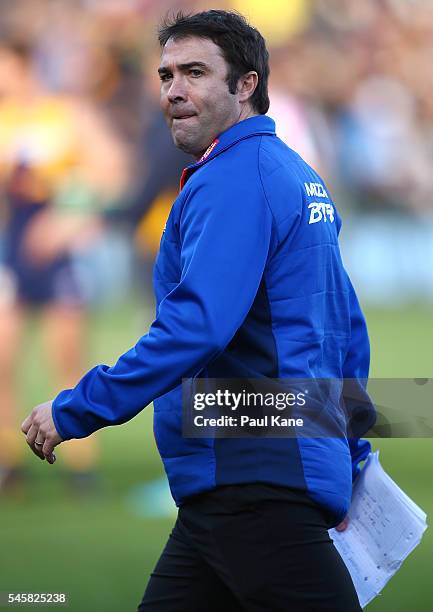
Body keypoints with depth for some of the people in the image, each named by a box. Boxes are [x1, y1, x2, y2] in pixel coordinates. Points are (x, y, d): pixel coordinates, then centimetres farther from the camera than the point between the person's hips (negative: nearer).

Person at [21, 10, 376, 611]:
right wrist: (348, 461, 29)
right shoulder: (301, 180, 19)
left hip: (256, 482, -10)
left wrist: (72, 411, -18)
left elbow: (196, 326, -23)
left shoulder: (232, 179, -12)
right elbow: (349, 331, 23)